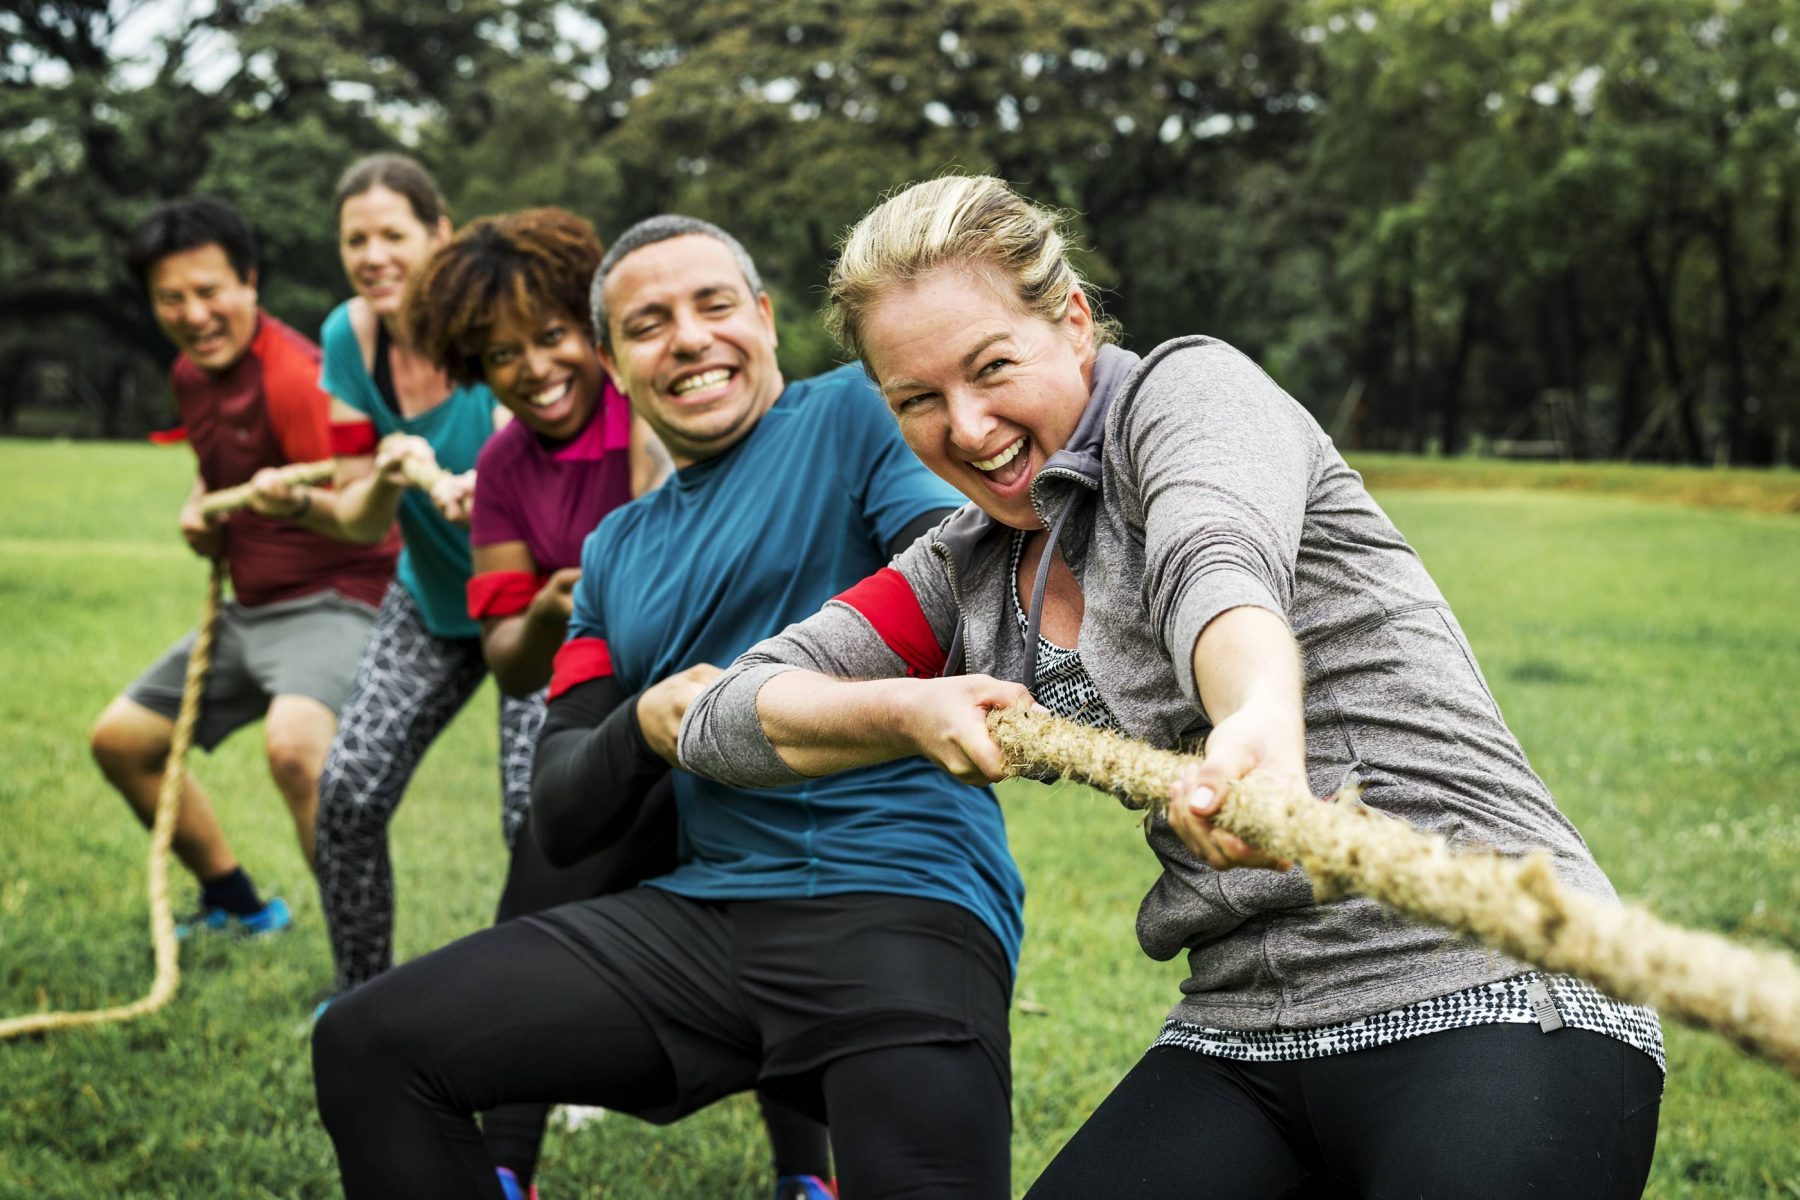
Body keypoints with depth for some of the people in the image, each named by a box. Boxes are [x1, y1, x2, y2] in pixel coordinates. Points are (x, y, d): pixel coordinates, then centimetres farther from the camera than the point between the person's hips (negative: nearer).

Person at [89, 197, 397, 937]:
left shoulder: (293, 376, -21)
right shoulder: (190, 375, 7)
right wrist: (200, 506, 6)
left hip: (332, 598, -10)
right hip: (248, 607, 10)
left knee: (293, 744, -37)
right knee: (120, 739, 16)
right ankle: (239, 908, 33)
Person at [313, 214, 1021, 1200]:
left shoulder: (856, 415, 5)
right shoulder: (617, 550, 22)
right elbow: (558, 805, 18)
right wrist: (644, 727, -4)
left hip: (902, 900, -5)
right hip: (702, 908, 6)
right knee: (368, 1046, -2)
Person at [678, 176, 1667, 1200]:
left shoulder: (1188, 388, -4)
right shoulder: (969, 573, 14)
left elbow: (1217, 562, -28)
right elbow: (725, 718, 13)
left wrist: (1262, 719, -49)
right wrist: (909, 711, -4)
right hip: (1241, 1035, 6)